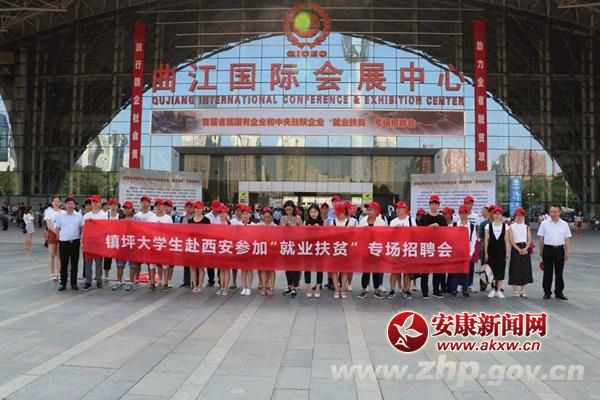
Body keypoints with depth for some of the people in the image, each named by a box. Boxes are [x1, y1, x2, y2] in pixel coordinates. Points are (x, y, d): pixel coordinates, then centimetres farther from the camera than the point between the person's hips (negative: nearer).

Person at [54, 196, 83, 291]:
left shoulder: (79, 216, 4)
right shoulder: (60, 216, 4)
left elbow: (82, 228, 10)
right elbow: (56, 228, 10)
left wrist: (81, 238, 3)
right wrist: (60, 237, 5)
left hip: (75, 242, 0)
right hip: (63, 242, 0)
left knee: (74, 263, 5)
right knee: (63, 264, 4)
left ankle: (74, 283, 14)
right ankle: (63, 283, 13)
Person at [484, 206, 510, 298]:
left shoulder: (505, 226, 3)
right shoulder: (488, 226, 1)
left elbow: (506, 240, 4)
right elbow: (486, 240, 2)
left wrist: (507, 252, 0)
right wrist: (486, 253, -2)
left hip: (501, 251, 1)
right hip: (491, 250, -1)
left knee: (501, 270, 2)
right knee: (491, 270, 0)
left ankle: (499, 290, 12)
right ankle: (492, 289, 12)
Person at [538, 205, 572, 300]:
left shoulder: (564, 224, 4)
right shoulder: (544, 223, 1)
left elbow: (567, 239, 5)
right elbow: (541, 238, 3)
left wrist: (567, 252, 1)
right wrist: (541, 251, 2)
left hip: (559, 249, 1)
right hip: (548, 249, -1)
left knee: (559, 272, 7)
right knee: (547, 272, 4)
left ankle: (559, 292, 17)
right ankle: (547, 292, 12)